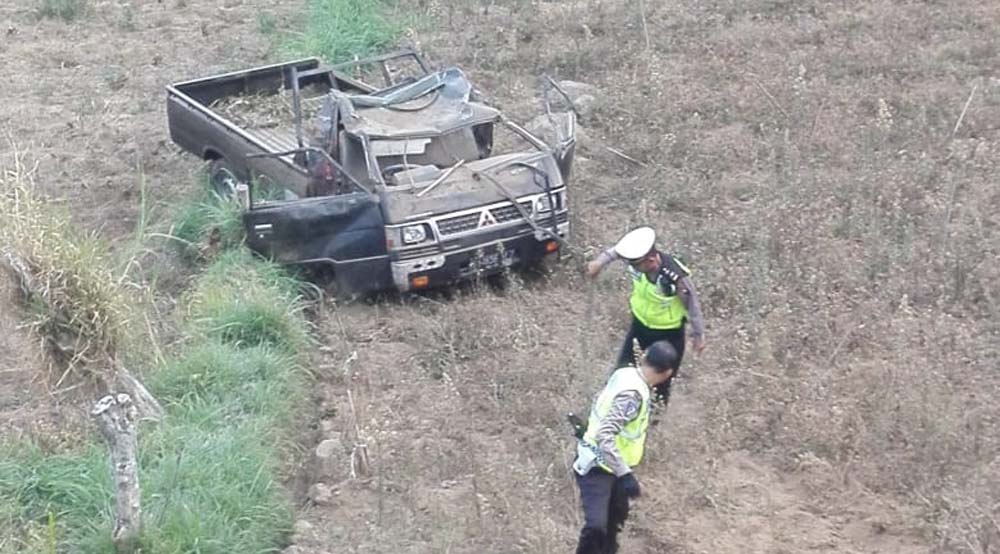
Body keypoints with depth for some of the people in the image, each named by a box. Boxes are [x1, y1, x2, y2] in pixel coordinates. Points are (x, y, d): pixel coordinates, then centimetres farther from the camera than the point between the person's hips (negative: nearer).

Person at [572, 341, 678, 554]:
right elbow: (604, 436, -35)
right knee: (596, 528, -23)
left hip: (608, 465, 10)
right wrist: (625, 474, -36)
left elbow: (601, 402, 15)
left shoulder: (625, 374, -3)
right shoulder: (633, 394, -29)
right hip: (596, 468, -10)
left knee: (615, 517, 28)